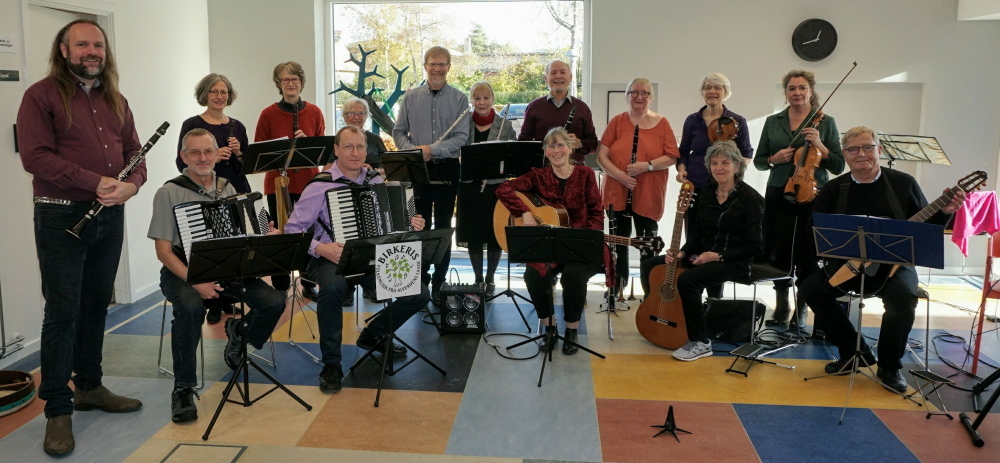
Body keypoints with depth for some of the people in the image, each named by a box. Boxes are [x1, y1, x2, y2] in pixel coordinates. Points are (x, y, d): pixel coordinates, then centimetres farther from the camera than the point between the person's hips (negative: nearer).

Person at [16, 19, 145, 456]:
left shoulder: (115, 101, 13)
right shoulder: (42, 95, -5)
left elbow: (133, 151, 11)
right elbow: (35, 155, -15)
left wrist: (131, 184, -11)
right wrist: (96, 182, -22)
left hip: (110, 216, 6)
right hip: (61, 217, -5)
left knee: (96, 305, 14)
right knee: (62, 313, -2)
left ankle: (89, 387, 29)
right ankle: (58, 410, 7)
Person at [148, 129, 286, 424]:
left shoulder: (228, 189, 10)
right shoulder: (169, 193, -4)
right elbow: (164, 251, -8)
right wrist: (196, 282, -22)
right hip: (183, 271, -4)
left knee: (274, 301, -20)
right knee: (190, 307, -37)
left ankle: (240, 331, 15)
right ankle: (183, 389, -18)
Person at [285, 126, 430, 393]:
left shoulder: (376, 181, 7)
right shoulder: (320, 186, -8)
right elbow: (292, 230, -9)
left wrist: (412, 226, -3)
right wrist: (319, 248, -26)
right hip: (331, 260, -4)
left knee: (419, 294, -11)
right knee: (333, 286, -40)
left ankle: (373, 335, 18)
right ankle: (331, 365, -18)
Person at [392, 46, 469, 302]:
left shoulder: (459, 99, -1)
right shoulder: (410, 97, 5)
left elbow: (461, 137, -9)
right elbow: (399, 132, 6)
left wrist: (431, 149, -19)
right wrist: (413, 152, -13)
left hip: (447, 168, -1)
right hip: (418, 169, 1)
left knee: (443, 225, 7)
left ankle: (439, 283, 16)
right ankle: (420, 278, 20)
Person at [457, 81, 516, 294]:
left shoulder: (505, 125, 3)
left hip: (496, 186, -1)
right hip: (470, 187, 1)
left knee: (495, 234, 4)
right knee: (472, 235, 6)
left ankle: (490, 279, 20)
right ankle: (478, 279, 20)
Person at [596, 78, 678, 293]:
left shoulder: (661, 123, 2)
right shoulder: (617, 121, 4)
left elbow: (672, 157, -2)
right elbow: (601, 156, -1)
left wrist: (647, 166, -18)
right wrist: (619, 175, -17)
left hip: (649, 195, -1)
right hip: (618, 193, 1)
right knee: (617, 242, 9)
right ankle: (617, 286, 23)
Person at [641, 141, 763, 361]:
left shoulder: (750, 198, -12)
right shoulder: (707, 193, 8)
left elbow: (755, 246, -14)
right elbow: (698, 233, 11)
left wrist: (717, 256, -20)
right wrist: (682, 252, -8)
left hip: (734, 261, -7)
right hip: (704, 255, 7)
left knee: (687, 279, -33)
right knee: (650, 266, -4)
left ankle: (700, 342, -18)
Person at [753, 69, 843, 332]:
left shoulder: (825, 122, 3)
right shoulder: (773, 122, 9)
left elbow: (838, 167, 0)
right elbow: (758, 161, 11)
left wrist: (820, 146, -15)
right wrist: (774, 159, -8)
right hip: (778, 195, 2)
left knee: (806, 256, -2)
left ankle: (801, 310, 14)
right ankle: (781, 305, 26)